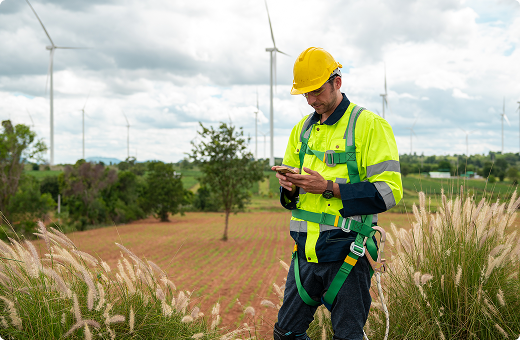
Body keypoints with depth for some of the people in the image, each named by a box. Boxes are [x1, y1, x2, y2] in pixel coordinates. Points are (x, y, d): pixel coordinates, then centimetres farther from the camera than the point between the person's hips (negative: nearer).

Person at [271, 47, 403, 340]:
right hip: (306, 251, 6)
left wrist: (329, 188, -20)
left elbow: (389, 190, -14)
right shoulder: (303, 129, 14)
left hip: (345, 252, -6)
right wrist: (289, 185, -3)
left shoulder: (370, 125, -7)